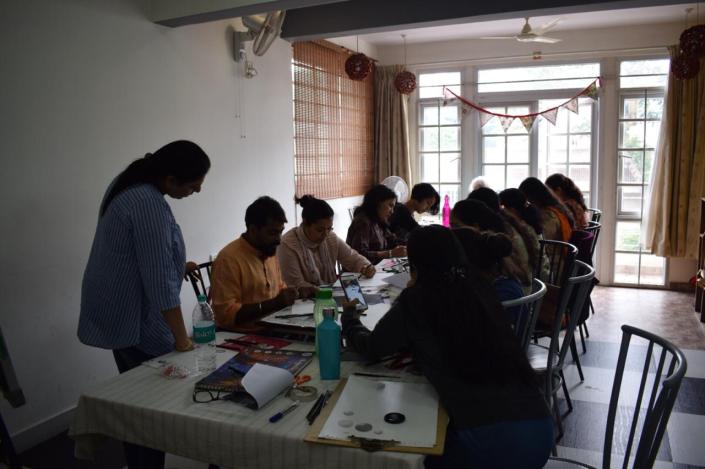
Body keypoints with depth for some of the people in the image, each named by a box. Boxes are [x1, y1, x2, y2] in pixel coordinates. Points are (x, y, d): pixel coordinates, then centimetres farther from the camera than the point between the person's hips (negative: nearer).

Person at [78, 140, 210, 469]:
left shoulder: (127, 182, 5)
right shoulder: (150, 204, -25)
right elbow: (160, 280, -25)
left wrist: (177, 265, 21)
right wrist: (182, 339, -19)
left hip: (116, 310, 10)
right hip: (135, 316, -10)